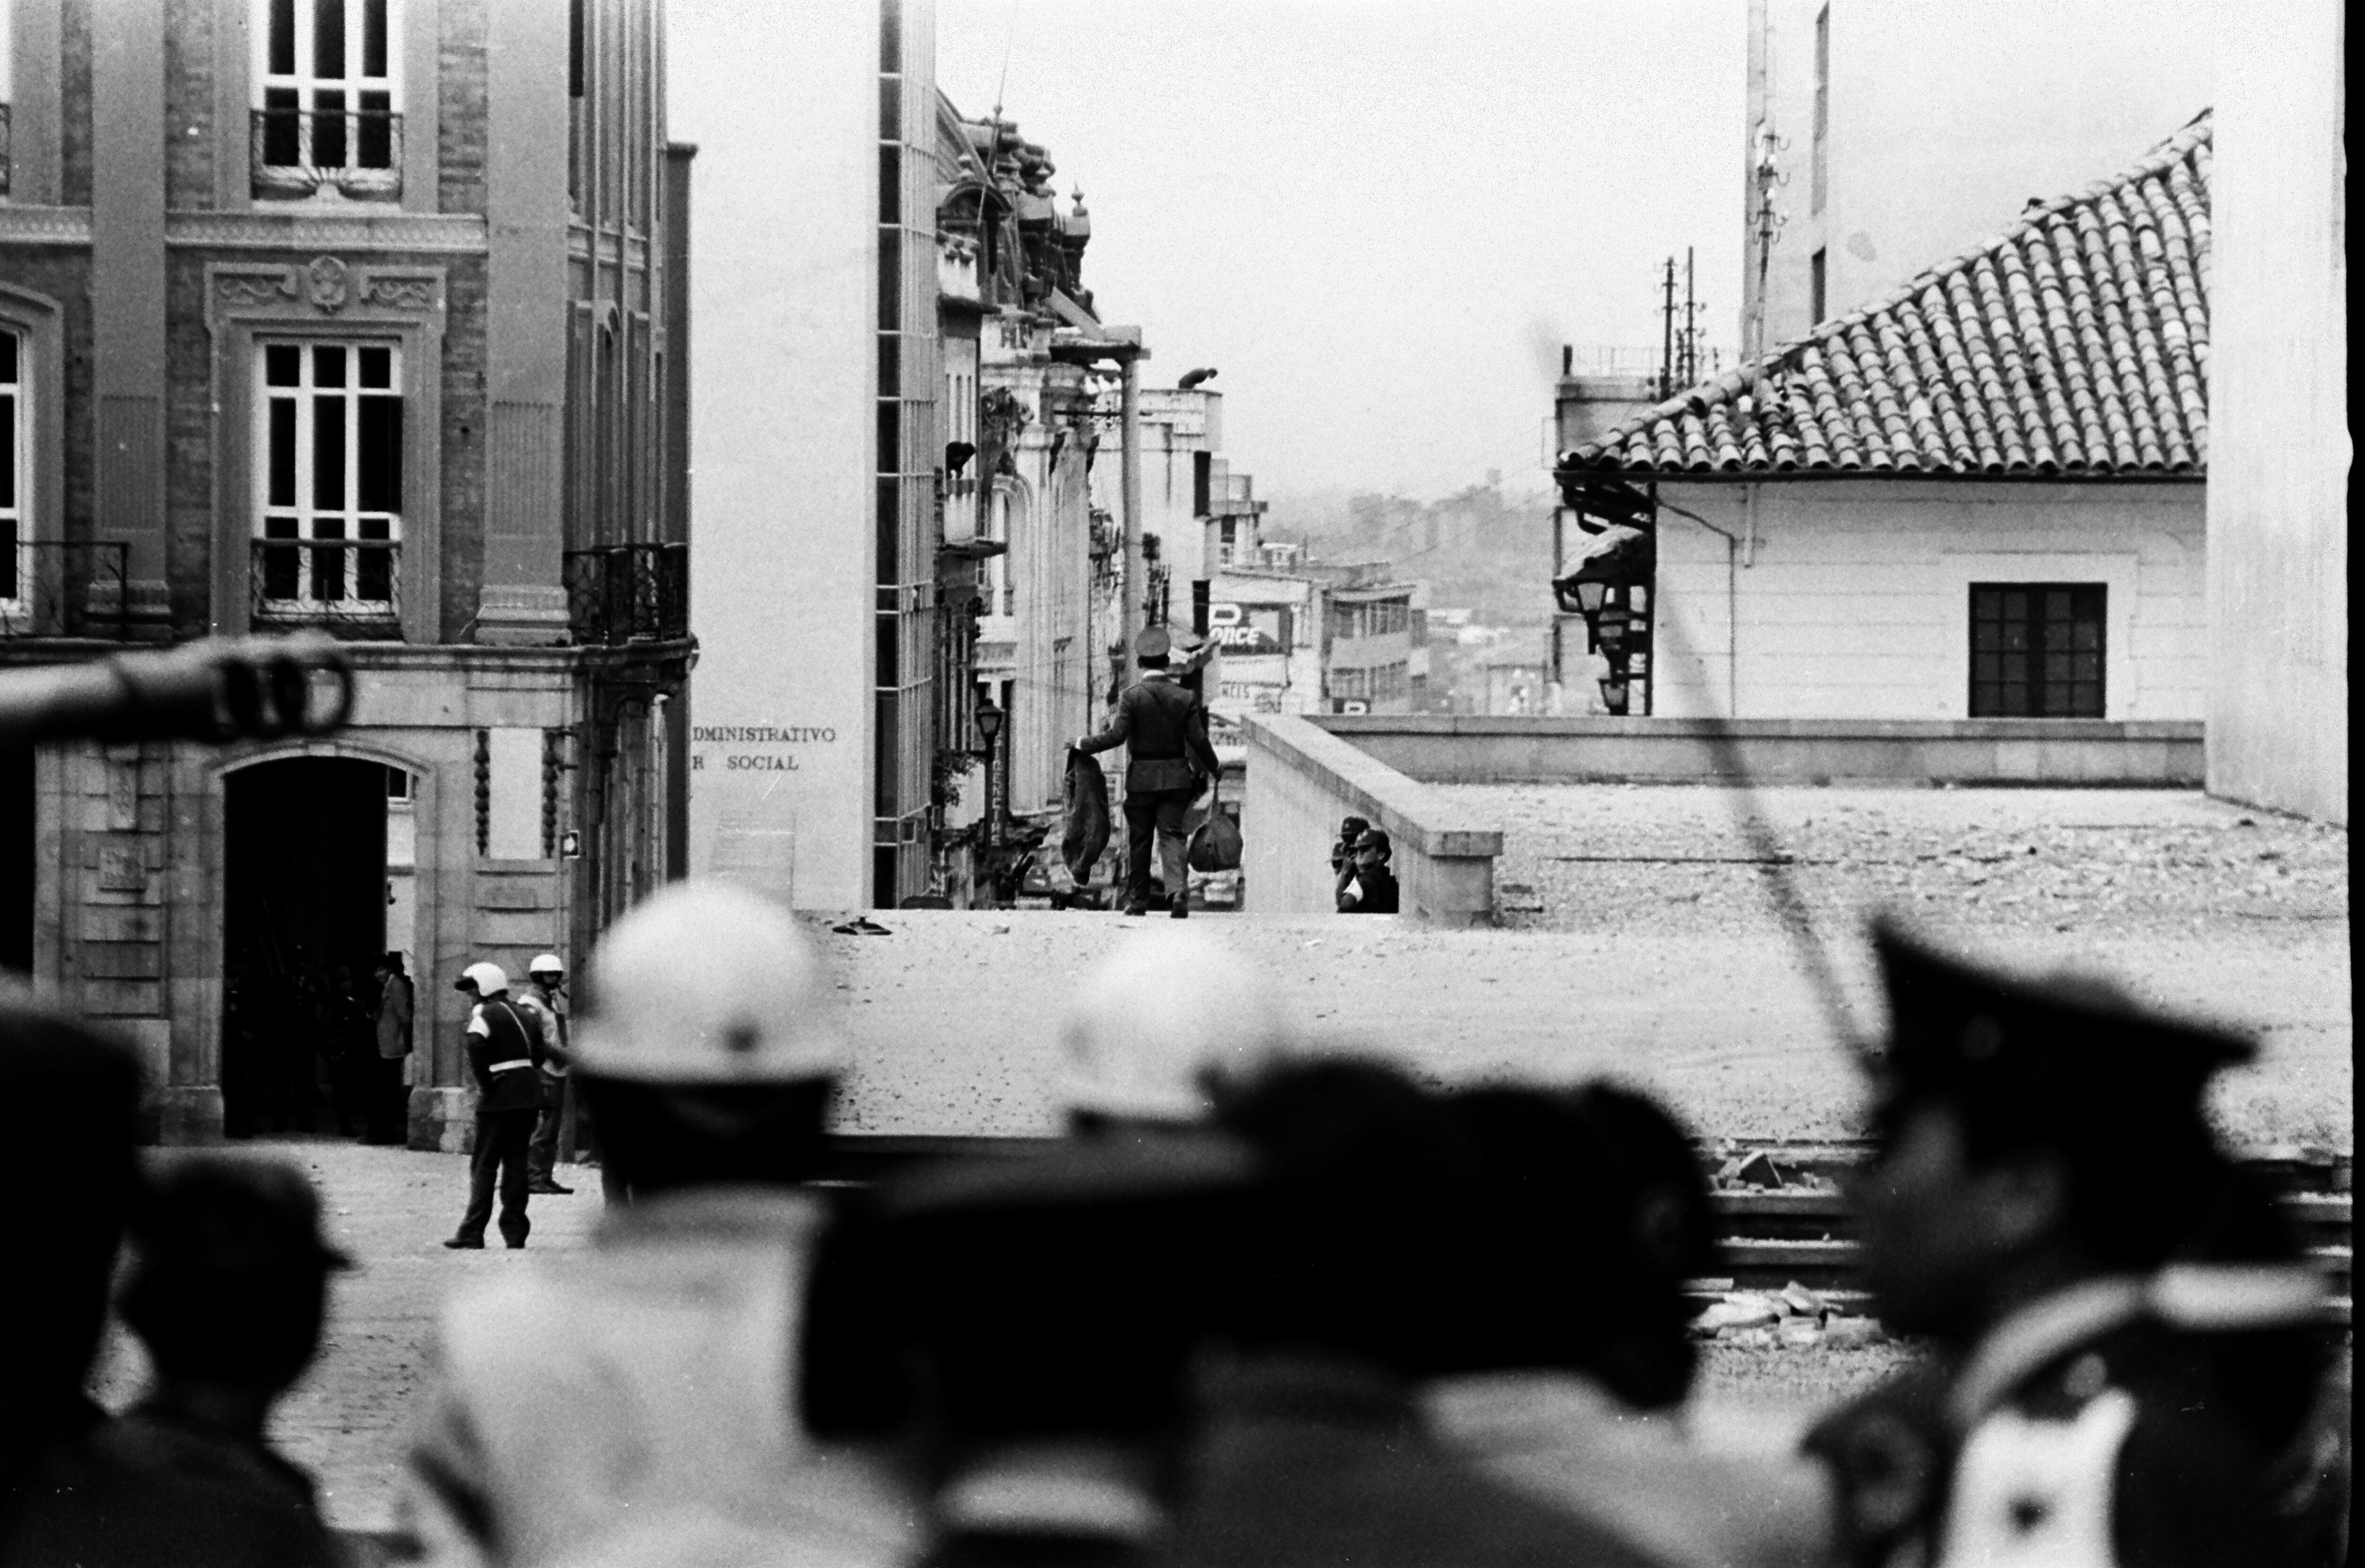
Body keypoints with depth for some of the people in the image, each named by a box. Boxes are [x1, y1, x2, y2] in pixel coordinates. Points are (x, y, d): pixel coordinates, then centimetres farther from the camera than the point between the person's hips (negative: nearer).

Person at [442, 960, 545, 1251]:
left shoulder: (485, 1015, -6)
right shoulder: (523, 1015, 19)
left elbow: (476, 1048, -24)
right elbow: (538, 1054, 16)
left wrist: (486, 1085, -15)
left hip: (500, 1096, -7)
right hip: (530, 1093, 7)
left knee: (484, 1164, -2)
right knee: (516, 1162, 11)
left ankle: (473, 1231, -4)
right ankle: (515, 1231, 9)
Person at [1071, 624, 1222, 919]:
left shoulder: (1132, 696, -8)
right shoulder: (1184, 698, 0)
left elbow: (1117, 736, -15)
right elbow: (1198, 740, -3)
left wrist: (1082, 743, -2)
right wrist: (1213, 768, 13)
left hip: (1141, 779, -2)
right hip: (1177, 777, 2)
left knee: (1138, 840, 8)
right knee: (1172, 835, 1)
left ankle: (1137, 902, 14)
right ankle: (1178, 890, -21)